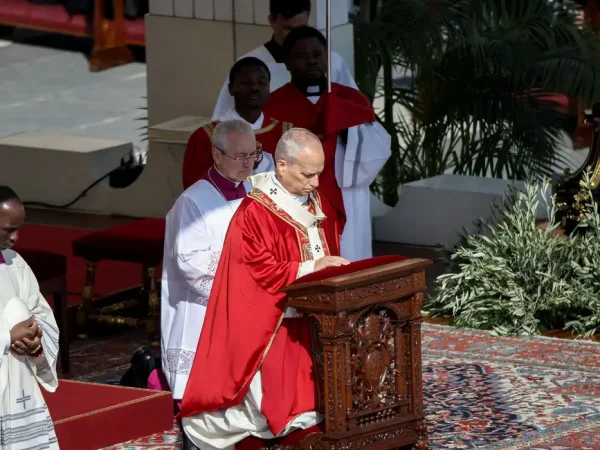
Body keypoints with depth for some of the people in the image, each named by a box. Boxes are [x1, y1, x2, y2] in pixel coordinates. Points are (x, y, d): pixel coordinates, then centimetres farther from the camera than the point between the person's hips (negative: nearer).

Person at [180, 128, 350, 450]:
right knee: (270, 412, -8)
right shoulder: (255, 212, -16)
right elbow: (262, 272, -20)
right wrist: (311, 267, -22)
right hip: (270, 328, -8)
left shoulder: (317, 204, 8)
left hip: (314, 321, 8)